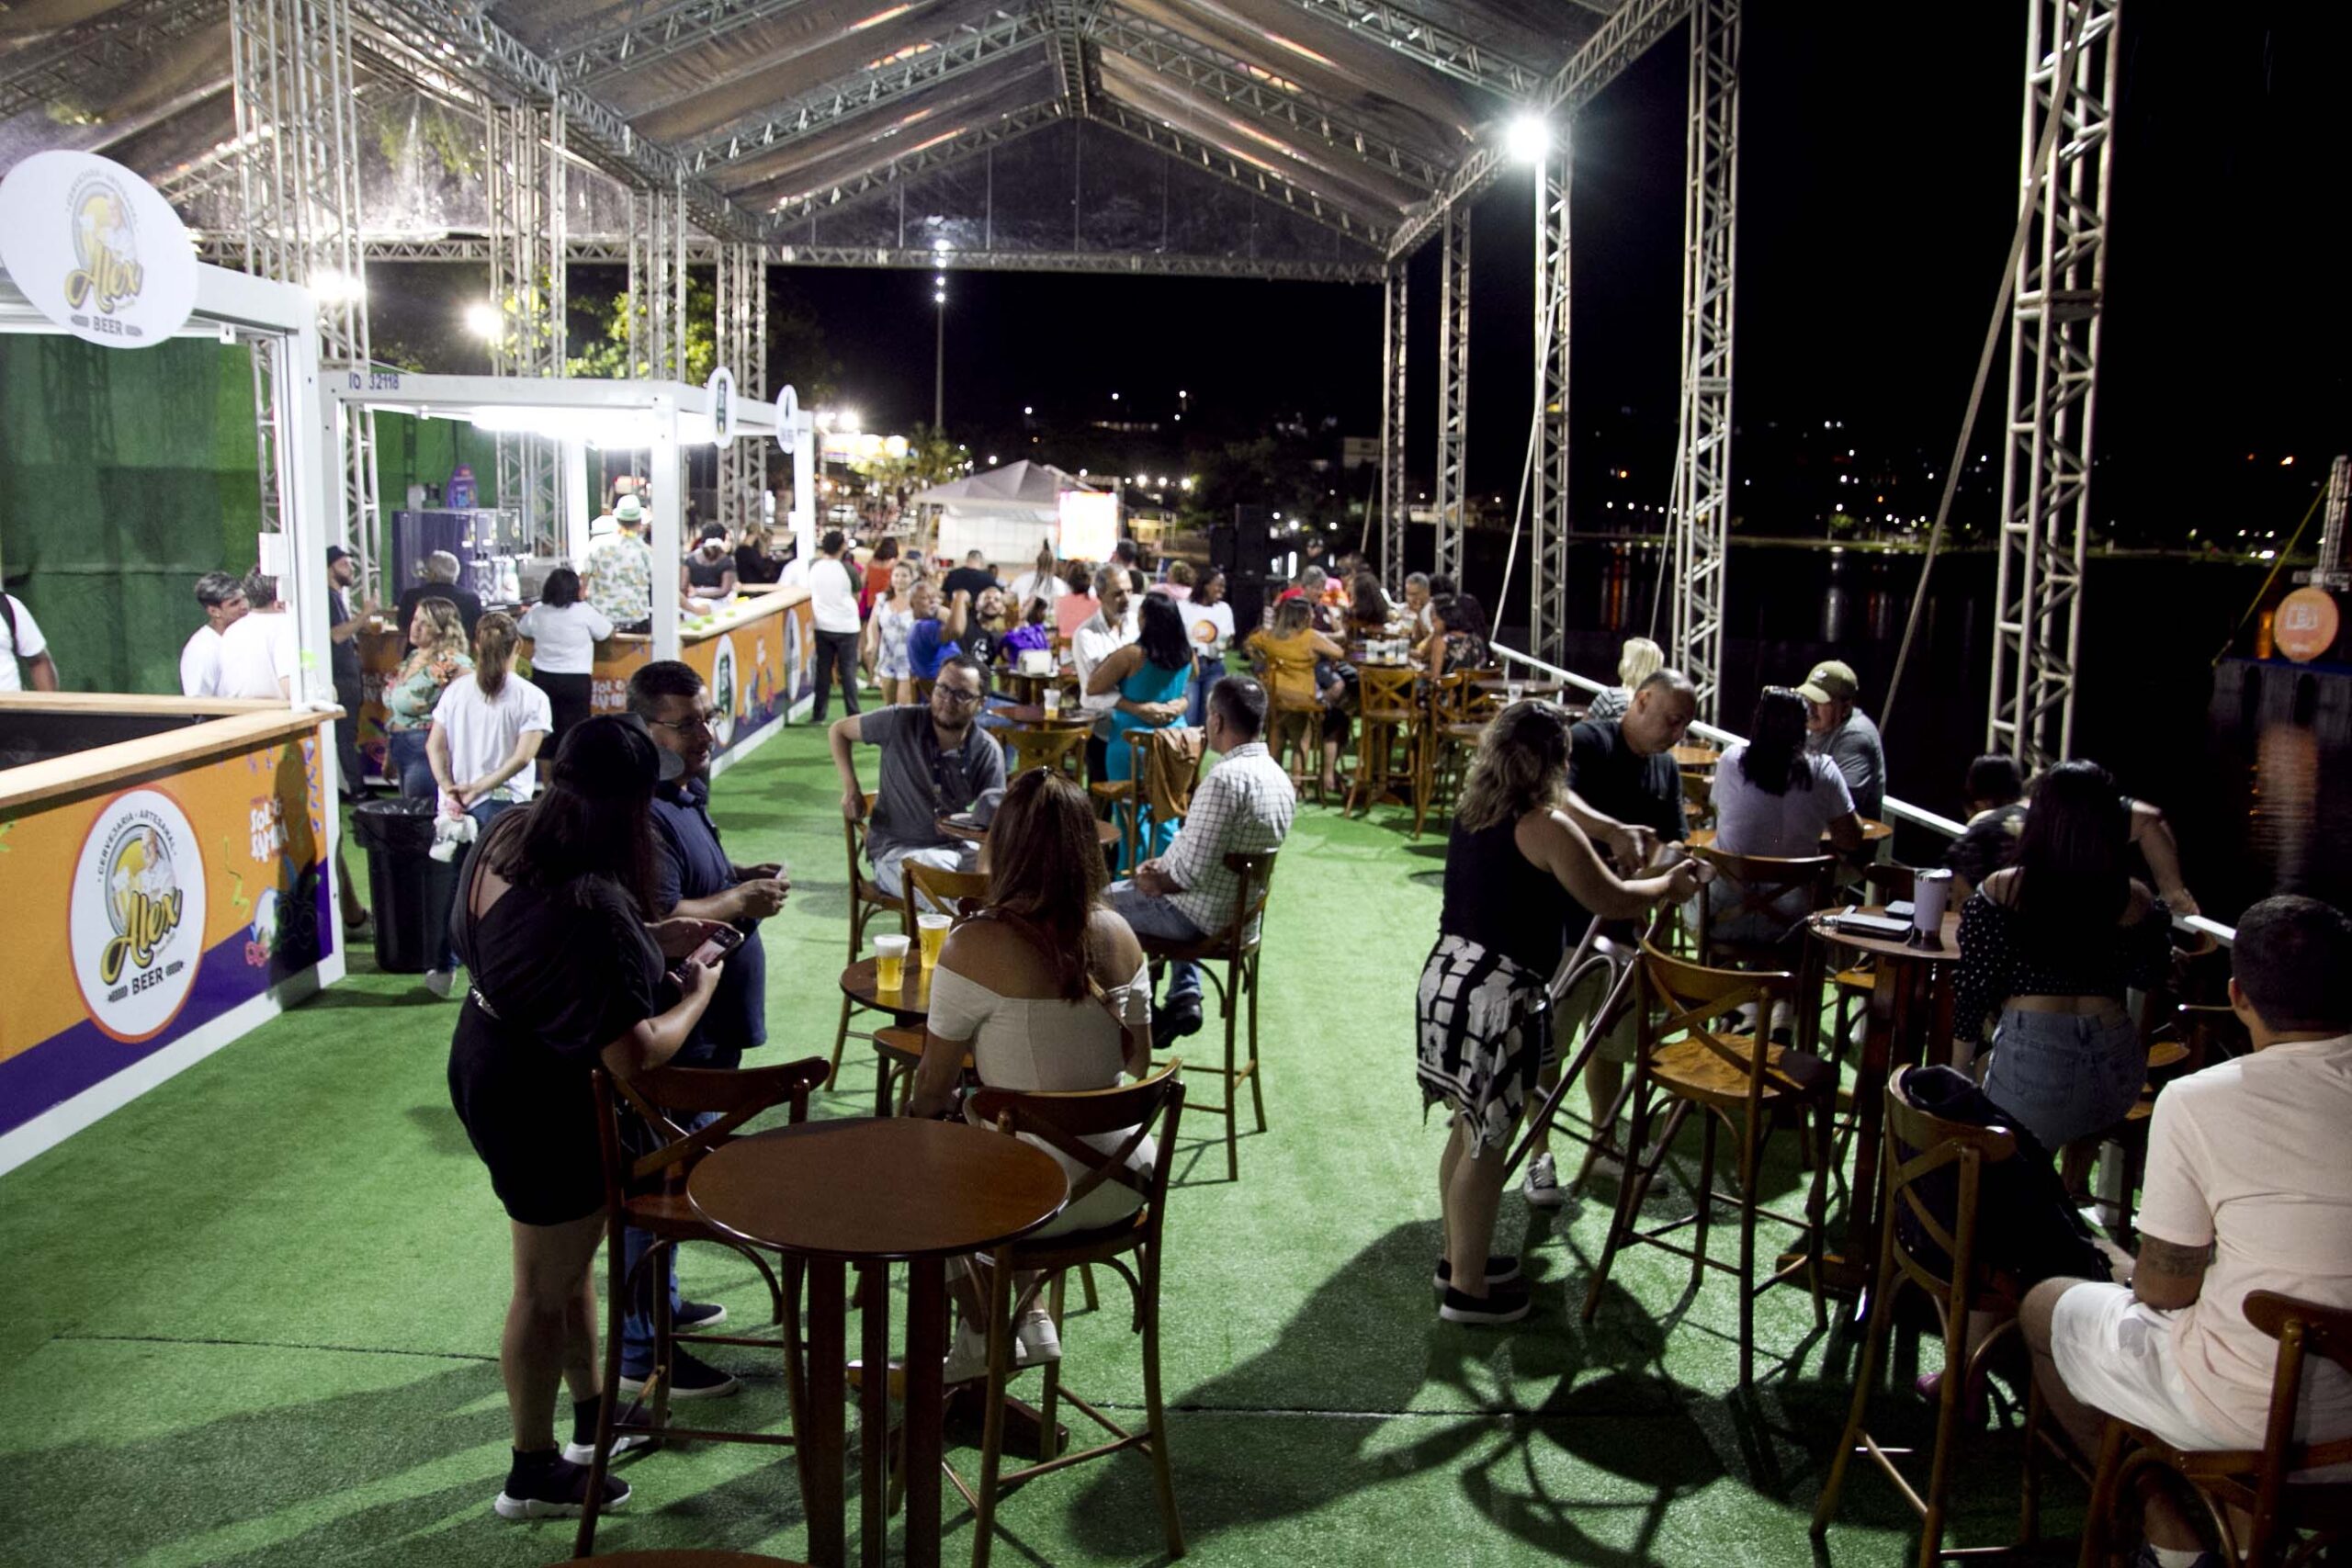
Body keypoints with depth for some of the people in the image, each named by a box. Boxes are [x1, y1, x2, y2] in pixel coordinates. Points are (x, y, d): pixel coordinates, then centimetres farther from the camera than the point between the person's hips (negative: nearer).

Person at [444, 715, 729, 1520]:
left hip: (487, 1066, 9)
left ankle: (593, 1417, 45)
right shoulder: (592, 903, -34)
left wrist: (651, 941, 6)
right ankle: (534, 1474, 32)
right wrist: (698, 992, -14)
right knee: (545, 1289, 11)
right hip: (546, 1104, -9)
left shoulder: (505, 844, -6)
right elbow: (634, 1056, -30)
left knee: (571, 1255, 26)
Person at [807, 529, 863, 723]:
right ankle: (853, 714, 2)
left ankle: (819, 714, 13)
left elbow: (810, 597, 7)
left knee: (823, 669, 11)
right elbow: (857, 596, 1)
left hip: (823, 626, 3)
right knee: (848, 670, 3)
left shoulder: (814, 568, -3)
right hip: (846, 626, -3)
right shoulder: (846, 568, -12)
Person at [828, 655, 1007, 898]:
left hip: (958, 848, 3)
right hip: (896, 850, -3)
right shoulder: (901, 722, -7)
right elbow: (839, 730, 9)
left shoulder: (988, 752, -3)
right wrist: (850, 787, -4)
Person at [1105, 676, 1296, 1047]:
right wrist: (1165, 866, 7)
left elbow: (1192, 870, -28)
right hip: (1241, 908, 9)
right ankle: (1185, 996, 26)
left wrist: (1156, 881, -8)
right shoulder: (1280, 778, 0)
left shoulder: (1225, 779, -28)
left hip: (1203, 916, -9)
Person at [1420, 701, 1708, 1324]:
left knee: (1469, 1129, 20)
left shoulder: (1472, 813, 9)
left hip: (1446, 978, 8)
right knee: (1487, 1142, 3)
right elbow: (1613, 902, -9)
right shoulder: (1546, 827, -14)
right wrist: (1671, 884, 9)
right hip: (1497, 994, -8)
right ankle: (1468, 1290, 13)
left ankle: (1458, 1256, 33)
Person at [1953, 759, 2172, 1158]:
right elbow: (2148, 976, 16)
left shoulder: (2001, 892, -10)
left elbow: (1973, 990, -5)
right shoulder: (2137, 900, -2)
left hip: (2031, 1056, -3)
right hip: (2114, 1063, 3)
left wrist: (1960, 1072, 7)